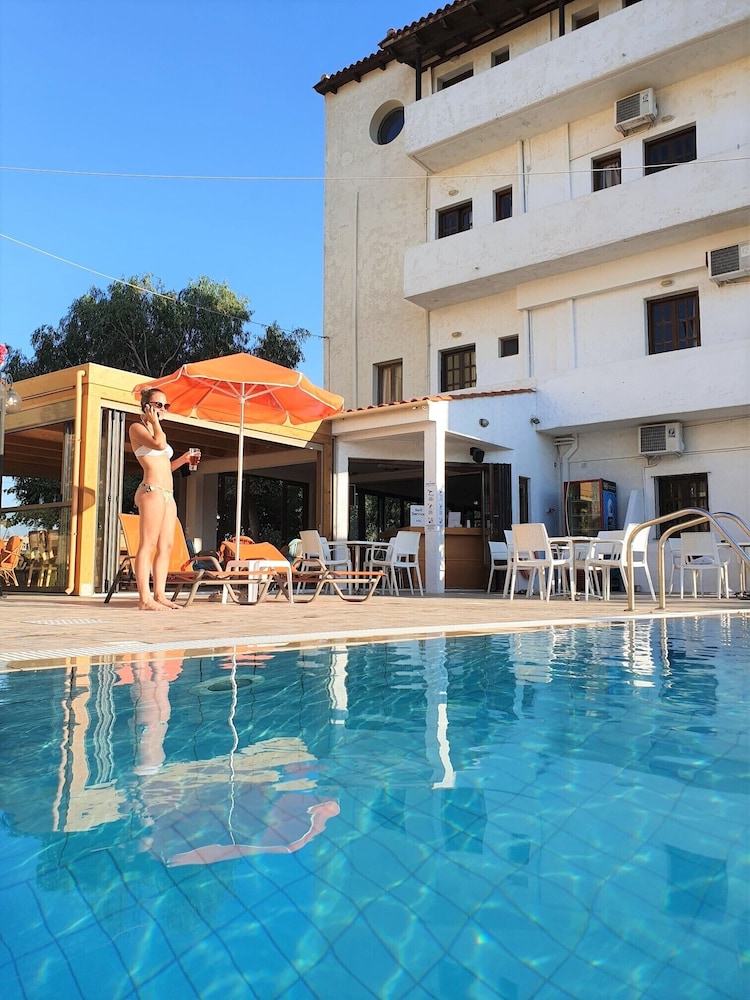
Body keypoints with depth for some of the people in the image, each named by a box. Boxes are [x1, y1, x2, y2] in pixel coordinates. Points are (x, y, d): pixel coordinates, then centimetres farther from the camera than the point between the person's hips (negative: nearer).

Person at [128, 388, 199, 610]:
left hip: (168, 493, 9)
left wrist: (183, 459, 14)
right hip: (152, 490, -9)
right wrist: (155, 422, -4)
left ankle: (160, 594, 5)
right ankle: (144, 598, -13)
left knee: (166, 545, 4)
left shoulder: (155, 430, 26)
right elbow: (159, 444, -18)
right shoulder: (137, 428, 1)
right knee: (148, 544, -12)